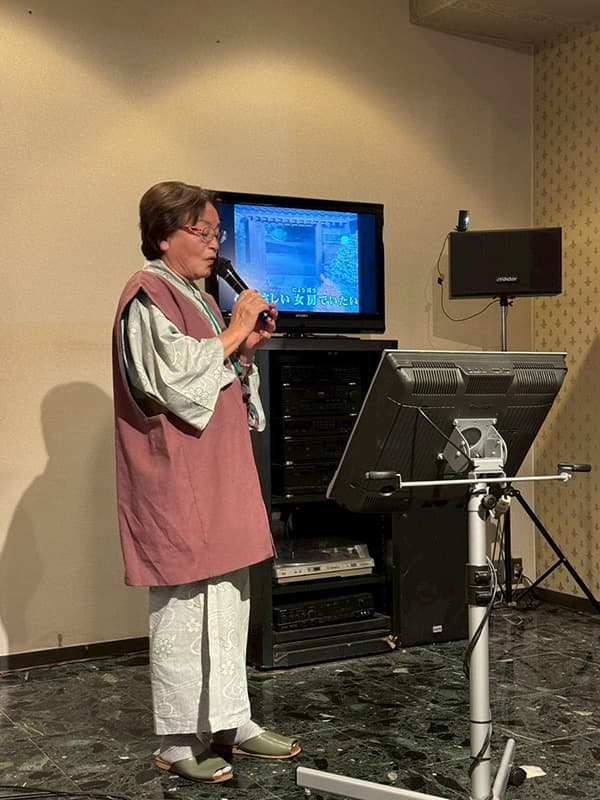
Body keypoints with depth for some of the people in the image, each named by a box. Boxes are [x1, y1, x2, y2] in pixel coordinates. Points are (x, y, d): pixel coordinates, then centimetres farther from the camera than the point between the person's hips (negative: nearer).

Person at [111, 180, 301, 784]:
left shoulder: (200, 299, 19)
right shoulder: (149, 296, -9)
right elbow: (176, 378, -20)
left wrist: (247, 348, 6)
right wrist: (233, 335, -11)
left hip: (220, 474, 9)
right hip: (176, 478, -9)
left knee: (229, 599, 12)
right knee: (182, 605, -3)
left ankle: (231, 723, 23)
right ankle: (177, 741, 9)